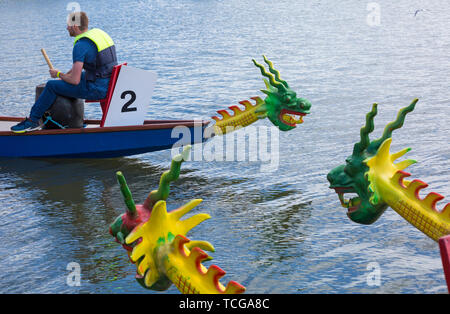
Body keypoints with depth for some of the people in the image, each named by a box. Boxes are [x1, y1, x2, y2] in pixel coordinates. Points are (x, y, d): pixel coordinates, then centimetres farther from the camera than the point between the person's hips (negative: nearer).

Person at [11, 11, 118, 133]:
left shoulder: (80, 45, -17)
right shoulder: (98, 32, 11)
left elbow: (74, 80, -20)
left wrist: (59, 74, 0)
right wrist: (65, 75, 22)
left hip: (96, 89, -9)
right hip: (110, 85, 9)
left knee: (51, 86, 0)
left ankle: (32, 121, 13)